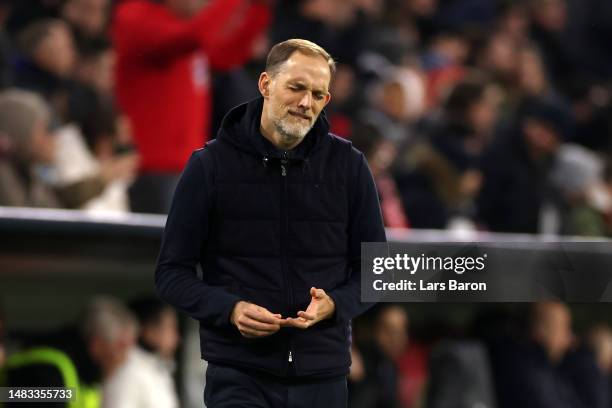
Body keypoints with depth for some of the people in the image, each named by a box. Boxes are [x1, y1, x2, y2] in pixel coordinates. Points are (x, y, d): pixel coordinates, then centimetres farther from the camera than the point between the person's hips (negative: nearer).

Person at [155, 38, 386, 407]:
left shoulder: (349, 166, 3)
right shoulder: (210, 165, -1)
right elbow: (172, 272, 1)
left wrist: (334, 305, -13)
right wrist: (230, 309, -16)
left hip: (323, 375, 2)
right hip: (239, 373, -2)